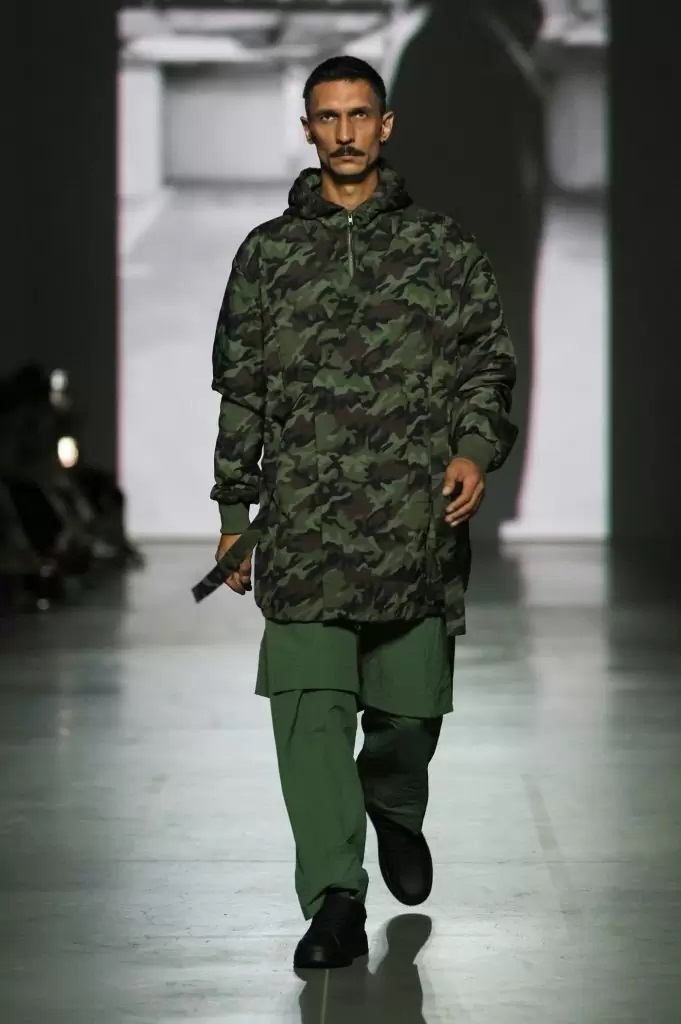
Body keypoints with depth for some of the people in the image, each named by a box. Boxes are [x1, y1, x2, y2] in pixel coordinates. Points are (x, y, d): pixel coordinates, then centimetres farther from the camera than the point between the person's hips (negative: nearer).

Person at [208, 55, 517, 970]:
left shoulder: (443, 248, 8)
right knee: (309, 706, -10)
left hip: (418, 520, 0)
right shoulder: (267, 253, 10)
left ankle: (395, 813, 41)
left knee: (409, 704, 8)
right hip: (303, 525, 0)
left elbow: (489, 363, 9)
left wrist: (477, 449, -10)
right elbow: (240, 389, 13)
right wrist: (233, 510, 10)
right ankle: (336, 902, -8)